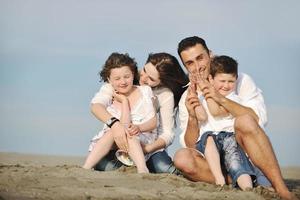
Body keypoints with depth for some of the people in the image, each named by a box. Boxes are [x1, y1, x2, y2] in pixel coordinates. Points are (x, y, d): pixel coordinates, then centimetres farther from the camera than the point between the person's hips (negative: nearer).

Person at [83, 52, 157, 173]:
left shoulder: (144, 91, 4)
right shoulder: (111, 100, 3)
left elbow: (153, 122, -2)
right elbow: (124, 126, -11)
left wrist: (138, 128, -22)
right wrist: (124, 101, -10)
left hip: (145, 142, -1)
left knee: (126, 134, -31)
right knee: (112, 131, -29)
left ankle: (142, 170, -47)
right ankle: (85, 168, -35)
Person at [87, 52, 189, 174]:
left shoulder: (165, 94, -9)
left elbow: (167, 134, -11)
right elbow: (96, 105, -26)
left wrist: (147, 149, -32)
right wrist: (114, 123, -47)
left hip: (147, 144, 1)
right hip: (119, 141, 0)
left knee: (165, 169, -28)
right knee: (103, 166, -31)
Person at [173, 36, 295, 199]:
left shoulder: (240, 81, 3)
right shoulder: (187, 99, 9)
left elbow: (259, 119, -12)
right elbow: (191, 146, 2)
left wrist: (222, 99, -20)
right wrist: (192, 117, -16)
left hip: (246, 155, -2)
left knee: (244, 121, -31)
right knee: (182, 158, -26)